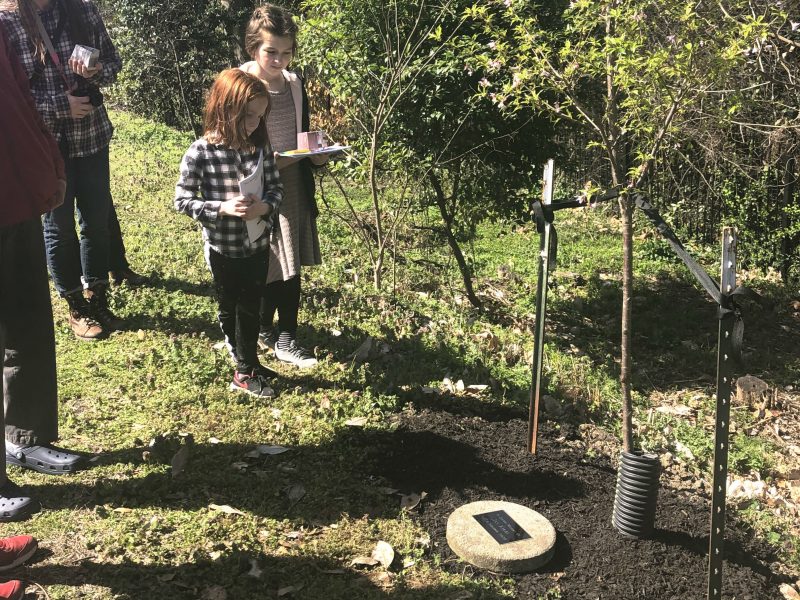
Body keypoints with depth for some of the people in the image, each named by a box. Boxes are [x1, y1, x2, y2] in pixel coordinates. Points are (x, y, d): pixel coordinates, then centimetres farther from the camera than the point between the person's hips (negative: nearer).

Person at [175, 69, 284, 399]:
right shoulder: (200, 153, -18)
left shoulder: (259, 147, -6)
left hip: (257, 244, 3)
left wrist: (265, 206, -20)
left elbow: (276, 186, 2)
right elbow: (182, 200, -13)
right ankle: (246, 369, 33)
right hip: (222, 248, -3)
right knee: (229, 308, 16)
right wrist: (222, 208, -27)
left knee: (250, 308, 13)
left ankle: (247, 369, 29)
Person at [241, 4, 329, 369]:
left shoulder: (295, 85, 6)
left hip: (294, 188, 6)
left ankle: (284, 338, 23)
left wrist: (317, 156, -3)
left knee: (291, 267, 10)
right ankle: (265, 331, 24)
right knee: (268, 268, 2)